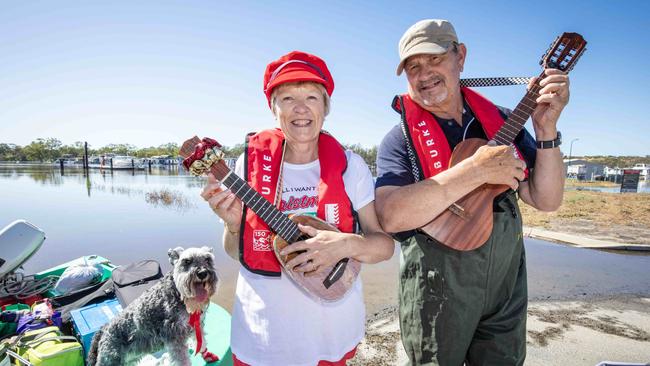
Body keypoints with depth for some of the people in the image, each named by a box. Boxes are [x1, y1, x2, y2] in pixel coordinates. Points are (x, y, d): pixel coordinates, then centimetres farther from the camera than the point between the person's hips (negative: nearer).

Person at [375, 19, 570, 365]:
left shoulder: (500, 122, 2)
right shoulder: (400, 139, -10)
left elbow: (546, 200, 0)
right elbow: (390, 216, -28)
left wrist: (546, 129, -13)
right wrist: (476, 170, -28)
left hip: (506, 288, 4)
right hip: (435, 292, -3)